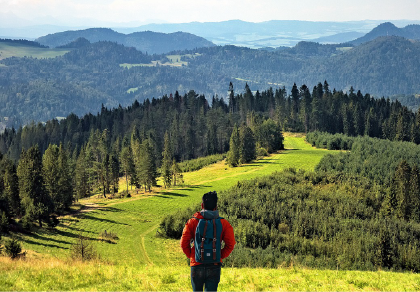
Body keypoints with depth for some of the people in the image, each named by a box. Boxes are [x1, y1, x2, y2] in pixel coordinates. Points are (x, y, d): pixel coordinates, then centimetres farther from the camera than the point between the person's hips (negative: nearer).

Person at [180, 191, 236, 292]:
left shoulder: (193, 221, -2)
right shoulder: (223, 223, -1)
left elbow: (184, 243, -4)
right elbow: (230, 244, -5)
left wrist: (191, 256, 9)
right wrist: (220, 256, 6)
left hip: (197, 265, 0)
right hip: (214, 266, 0)